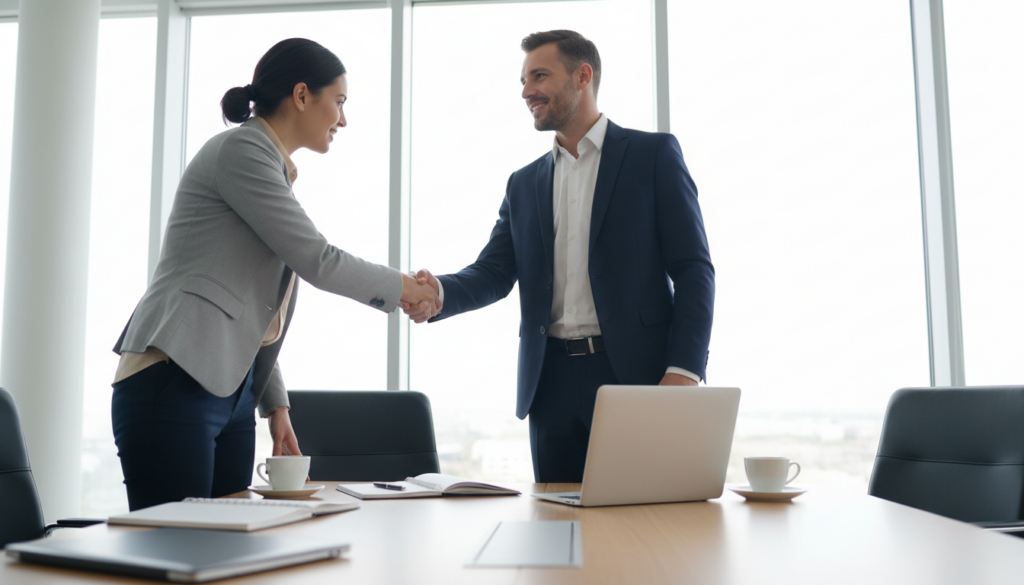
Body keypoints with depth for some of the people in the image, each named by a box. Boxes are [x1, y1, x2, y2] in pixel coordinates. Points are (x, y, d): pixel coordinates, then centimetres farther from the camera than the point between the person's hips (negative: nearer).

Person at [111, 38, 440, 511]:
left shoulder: (273, 167, 19)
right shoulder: (240, 149, -8)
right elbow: (317, 261, -12)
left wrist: (276, 404, 15)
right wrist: (402, 287, 3)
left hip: (230, 389, 9)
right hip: (174, 384, -9)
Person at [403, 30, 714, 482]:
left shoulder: (653, 154, 3)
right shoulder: (524, 184, 17)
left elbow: (693, 269, -3)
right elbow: (494, 273, 9)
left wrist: (683, 371, -14)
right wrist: (439, 291, -13)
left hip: (634, 373, -4)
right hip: (552, 383, 4)